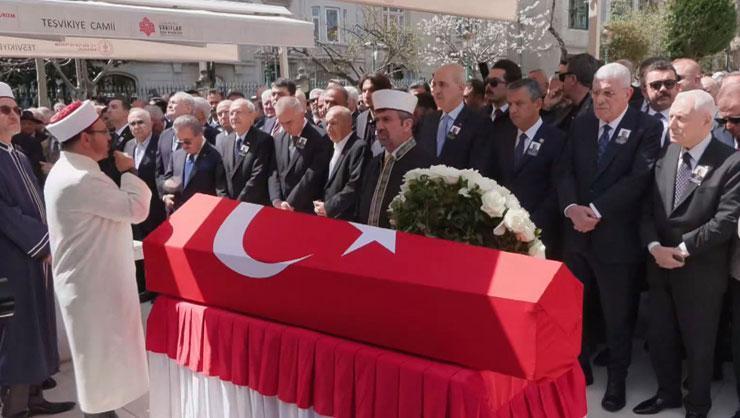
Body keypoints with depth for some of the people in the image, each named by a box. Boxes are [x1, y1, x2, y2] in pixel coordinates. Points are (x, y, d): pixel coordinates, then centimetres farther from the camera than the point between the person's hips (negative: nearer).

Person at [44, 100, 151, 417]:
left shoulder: (66, 171, 9)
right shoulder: (83, 179, -26)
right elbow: (137, 209, -22)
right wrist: (129, 171, -10)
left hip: (88, 278, 10)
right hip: (95, 283, -10)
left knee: (98, 355, 22)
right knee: (102, 355, 3)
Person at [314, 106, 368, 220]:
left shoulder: (359, 147, -13)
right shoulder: (333, 147, 15)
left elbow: (354, 186, -20)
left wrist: (328, 208, -17)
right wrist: (319, 204, 3)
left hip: (345, 219, -8)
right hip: (326, 217, 8)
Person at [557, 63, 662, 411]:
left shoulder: (647, 128, -7)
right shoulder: (581, 125, 8)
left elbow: (638, 179, -17)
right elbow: (566, 171, 2)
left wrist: (596, 210, -21)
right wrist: (572, 208, -16)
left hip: (617, 238, -4)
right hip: (577, 234, 5)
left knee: (617, 317, 9)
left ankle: (616, 381, 27)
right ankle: (580, 369, 35)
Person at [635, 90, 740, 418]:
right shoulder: (664, 155, 4)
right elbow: (647, 208, 2)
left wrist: (683, 249, -17)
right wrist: (654, 246, -12)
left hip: (700, 271, -5)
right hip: (659, 265, 5)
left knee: (698, 344, 13)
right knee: (659, 338, 18)